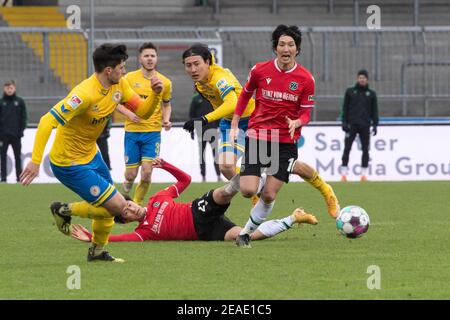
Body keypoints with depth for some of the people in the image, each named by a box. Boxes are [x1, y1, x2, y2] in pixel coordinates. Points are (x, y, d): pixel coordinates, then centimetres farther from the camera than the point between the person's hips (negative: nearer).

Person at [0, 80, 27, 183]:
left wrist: (21, 131, -5)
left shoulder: (20, 102, 4)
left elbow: (23, 117, 5)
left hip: (16, 135, 0)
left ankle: (19, 177, 7)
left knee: (18, 156, 4)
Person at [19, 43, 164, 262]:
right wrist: (35, 161, -37)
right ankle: (64, 211, 9)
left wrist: (155, 94, -18)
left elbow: (143, 112, 4)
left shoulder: (119, 86, -4)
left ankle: (98, 251, 37)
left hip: (91, 155, 9)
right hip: (70, 164, -9)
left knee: (109, 203, 16)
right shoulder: (85, 94, -31)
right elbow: (47, 122, -33)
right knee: (117, 206, -9)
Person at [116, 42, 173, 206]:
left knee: (146, 172, -11)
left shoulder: (165, 82, 4)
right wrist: (129, 113, -14)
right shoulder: (129, 78, -1)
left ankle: (137, 203, 10)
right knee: (131, 174, 1)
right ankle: (127, 186, 38)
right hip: (132, 132, 0)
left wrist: (166, 120, -1)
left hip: (153, 132, 0)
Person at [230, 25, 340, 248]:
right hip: (257, 136, 1)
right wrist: (234, 125, 11)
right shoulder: (260, 71, -3)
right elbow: (245, 95, 14)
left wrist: (297, 123, -22)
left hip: (286, 141, -1)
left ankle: (246, 233, 16)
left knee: (269, 195, -7)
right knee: (248, 191, -12)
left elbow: (306, 113, 1)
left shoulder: (305, 79, -5)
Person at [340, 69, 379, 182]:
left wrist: (375, 124, 1)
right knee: (347, 148, -7)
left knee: (365, 149, 0)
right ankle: (344, 173, -6)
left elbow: (374, 110, 10)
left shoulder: (371, 94, 11)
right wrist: (344, 122, -3)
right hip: (352, 125, -1)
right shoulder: (350, 91, 8)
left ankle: (364, 173, 6)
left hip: (365, 125, 1)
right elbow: (345, 108, 7)